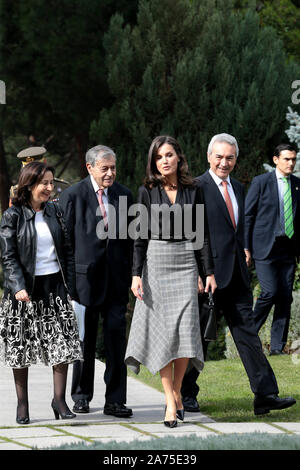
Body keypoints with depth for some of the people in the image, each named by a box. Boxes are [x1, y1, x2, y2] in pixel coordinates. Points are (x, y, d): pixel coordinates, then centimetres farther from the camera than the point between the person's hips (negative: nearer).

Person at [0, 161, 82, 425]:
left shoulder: (54, 213, 9)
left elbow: (67, 251, 12)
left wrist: (68, 287, 4)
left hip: (54, 285, 3)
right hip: (25, 289, -3)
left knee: (63, 343, -5)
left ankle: (60, 399, 3)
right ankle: (22, 403, 12)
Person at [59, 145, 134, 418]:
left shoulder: (124, 195, 7)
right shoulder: (73, 196, -3)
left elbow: (129, 240, 13)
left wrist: (129, 276, 9)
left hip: (116, 279, 2)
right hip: (85, 277, -2)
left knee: (117, 336, -4)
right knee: (85, 338, 8)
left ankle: (115, 400, 0)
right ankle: (82, 395, 23)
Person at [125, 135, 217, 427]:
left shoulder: (192, 191, 7)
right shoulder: (147, 192, 3)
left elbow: (202, 233, 9)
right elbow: (141, 235, 2)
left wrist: (208, 272, 6)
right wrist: (137, 274, -5)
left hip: (186, 262, 1)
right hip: (156, 261, -1)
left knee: (185, 328, -7)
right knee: (161, 329, -5)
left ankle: (177, 390, 11)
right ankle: (170, 401, -1)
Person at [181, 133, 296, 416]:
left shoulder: (237, 189, 16)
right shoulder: (197, 188, -8)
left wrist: (243, 256, 15)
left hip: (236, 275, 7)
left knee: (247, 332, 1)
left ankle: (265, 395, -4)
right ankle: (186, 395, 15)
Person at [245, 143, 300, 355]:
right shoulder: (261, 182, -1)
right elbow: (248, 215, 0)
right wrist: (245, 247, -5)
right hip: (265, 248, -4)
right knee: (270, 292, -14)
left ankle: (278, 347, 5)